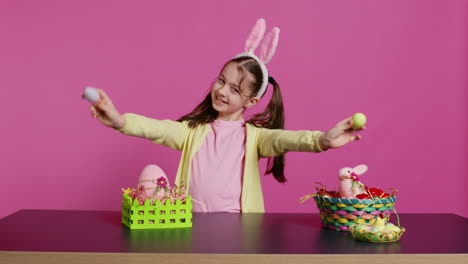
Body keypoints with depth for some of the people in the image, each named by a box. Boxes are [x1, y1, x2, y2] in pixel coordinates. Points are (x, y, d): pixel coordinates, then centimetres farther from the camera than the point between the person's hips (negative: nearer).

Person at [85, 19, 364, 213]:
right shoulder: (193, 129, 9)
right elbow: (158, 129, -6)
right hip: (192, 221, 3)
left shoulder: (253, 134, 2)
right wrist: (120, 120, -25)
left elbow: (282, 139, -16)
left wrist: (321, 140, -36)